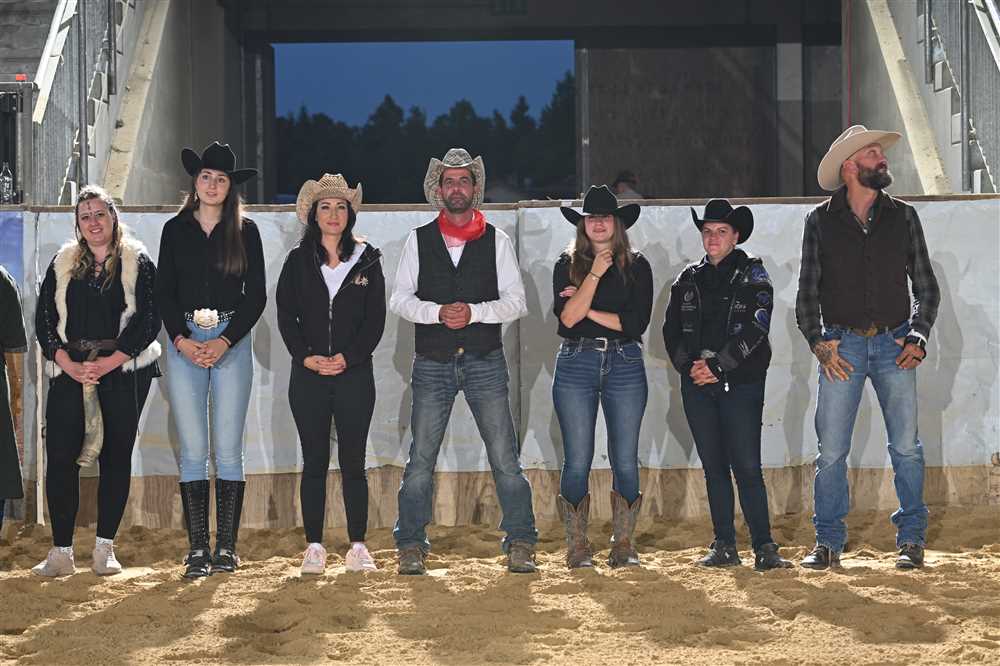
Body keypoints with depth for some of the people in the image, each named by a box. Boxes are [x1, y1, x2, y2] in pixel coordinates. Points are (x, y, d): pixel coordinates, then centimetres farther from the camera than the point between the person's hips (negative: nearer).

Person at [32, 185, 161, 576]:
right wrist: (68, 364, -8)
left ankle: (105, 548, 6)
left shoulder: (138, 262, 4)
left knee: (116, 456, -1)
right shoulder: (62, 264, 12)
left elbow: (149, 318, -4)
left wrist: (109, 363, -12)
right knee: (60, 456, -6)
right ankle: (61, 552, -3)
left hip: (122, 369, -2)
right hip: (70, 370, 2)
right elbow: (44, 318, 7)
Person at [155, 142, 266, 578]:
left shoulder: (245, 232, 6)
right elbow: (163, 292, 7)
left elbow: (256, 295, 3)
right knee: (192, 451, -2)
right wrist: (181, 340, -7)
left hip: (232, 341, -1)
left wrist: (224, 342, -8)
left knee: (228, 450, -2)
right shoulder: (175, 230, 9)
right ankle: (197, 550, 0)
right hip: (184, 342, 1)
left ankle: (226, 547, 2)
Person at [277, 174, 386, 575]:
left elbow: (376, 319, 2)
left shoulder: (367, 260, 6)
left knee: (352, 461, 1)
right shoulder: (298, 261, 7)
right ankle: (314, 547, 7)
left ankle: (358, 546, 6)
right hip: (308, 375, 1)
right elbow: (285, 316, 3)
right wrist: (308, 358, -10)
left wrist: (347, 357, -10)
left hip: (355, 373, 0)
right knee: (314, 462, 3)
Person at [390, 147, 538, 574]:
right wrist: (438, 312, -14)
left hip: (485, 363, 0)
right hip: (432, 364, 0)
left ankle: (520, 545, 5)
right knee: (420, 460, 0)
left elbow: (516, 301, 2)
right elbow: (399, 299, 3)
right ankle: (410, 547, 10)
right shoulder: (418, 240, 8)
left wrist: (474, 311, -14)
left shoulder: (496, 241, 7)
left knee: (505, 458, -3)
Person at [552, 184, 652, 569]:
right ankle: (577, 546, 5)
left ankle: (623, 544, 8)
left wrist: (588, 310, -5)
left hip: (625, 364, 0)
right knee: (577, 461, -2)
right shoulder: (568, 265, 8)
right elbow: (567, 317, -8)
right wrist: (595, 274, -12)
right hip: (576, 363, 0)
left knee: (625, 460, 0)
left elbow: (636, 322, -3)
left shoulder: (637, 267, 8)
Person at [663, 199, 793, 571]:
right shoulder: (689, 279, 14)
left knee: (747, 467, -10)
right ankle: (724, 547, 11)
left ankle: (764, 548, -9)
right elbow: (671, 329, 10)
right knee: (713, 467, 6)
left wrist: (717, 366, -14)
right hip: (697, 386, 4)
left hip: (741, 383, -4)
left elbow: (754, 329, -8)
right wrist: (688, 365, -6)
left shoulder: (752, 275, 3)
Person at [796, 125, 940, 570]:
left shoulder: (902, 217, 9)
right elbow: (807, 292, 7)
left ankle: (911, 541, 9)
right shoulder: (821, 221, 5)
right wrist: (819, 342, -6)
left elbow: (927, 287, 12)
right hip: (842, 345, -1)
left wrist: (917, 338, -1)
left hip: (894, 343, 1)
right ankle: (828, 544, 7)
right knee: (831, 450, -3)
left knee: (906, 446, -2)